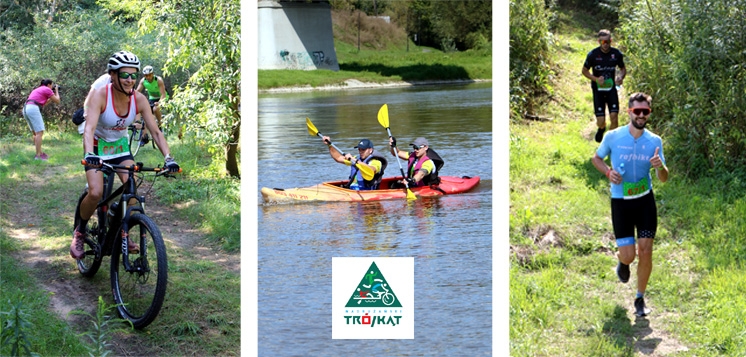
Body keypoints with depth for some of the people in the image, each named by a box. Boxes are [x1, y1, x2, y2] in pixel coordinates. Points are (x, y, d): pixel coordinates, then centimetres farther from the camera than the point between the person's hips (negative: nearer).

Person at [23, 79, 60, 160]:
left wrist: (52, 96, 35)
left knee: (35, 132, 15)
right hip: (33, 109, -9)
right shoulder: (47, 90, 5)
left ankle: (40, 153, 17)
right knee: (40, 132, -10)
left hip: (26, 108, 9)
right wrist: (56, 91, 23)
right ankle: (38, 155, -14)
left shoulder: (38, 89, 30)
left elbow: (44, 103, 34)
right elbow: (57, 101, 8)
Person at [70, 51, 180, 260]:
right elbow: (89, 129, -38)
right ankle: (80, 232, 4)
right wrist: (89, 154, -56)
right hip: (98, 147, -3)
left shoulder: (139, 99, -17)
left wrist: (168, 158, -30)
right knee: (96, 193, -23)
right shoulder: (100, 95, -27)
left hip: (120, 147, 3)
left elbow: (156, 132, -15)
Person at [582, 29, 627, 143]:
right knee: (601, 121, -2)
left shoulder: (617, 54, -6)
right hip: (598, 89, -1)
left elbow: (623, 68, 11)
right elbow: (584, 71, 0)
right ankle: (601, 129, 37)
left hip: (611, 88, 1)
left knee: (614, 116, -13)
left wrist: (621, 77, -12)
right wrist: (595, 79, -17)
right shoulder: (593, 54, -12)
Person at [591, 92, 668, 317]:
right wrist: (608, 172, -12)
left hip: (645, 201, 1)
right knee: (628, 255, -5)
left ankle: (640, 299, 14)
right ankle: (622, 263, 34)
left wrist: (660, 166, -25)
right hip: (621, 203, -1)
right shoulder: (612, 137, -9)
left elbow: (664, 179, -1)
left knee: (645, 251, -4)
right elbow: (596, 158, 9)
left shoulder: (655, 141, -4)